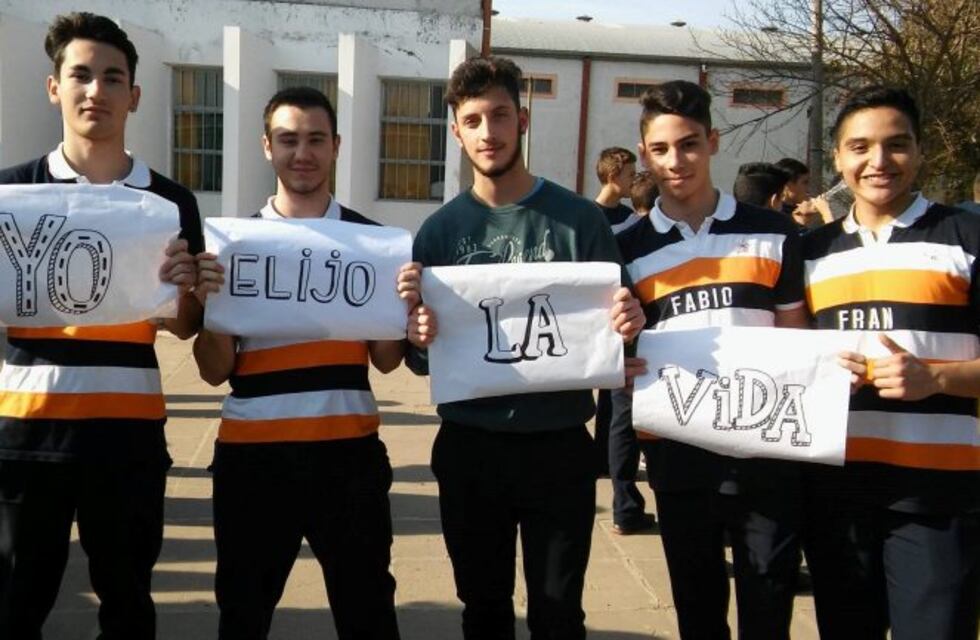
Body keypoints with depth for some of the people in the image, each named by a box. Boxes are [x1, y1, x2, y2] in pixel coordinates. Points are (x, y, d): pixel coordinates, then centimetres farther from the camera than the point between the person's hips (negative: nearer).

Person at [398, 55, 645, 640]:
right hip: (468, 449, 2)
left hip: (558, 448, -1)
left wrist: (627, 326, -22)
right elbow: (420, 363, 3)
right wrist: (419, 339, -19)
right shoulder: (441, 229, 1)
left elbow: (613, 331, 0)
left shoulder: (580, 219, -3)